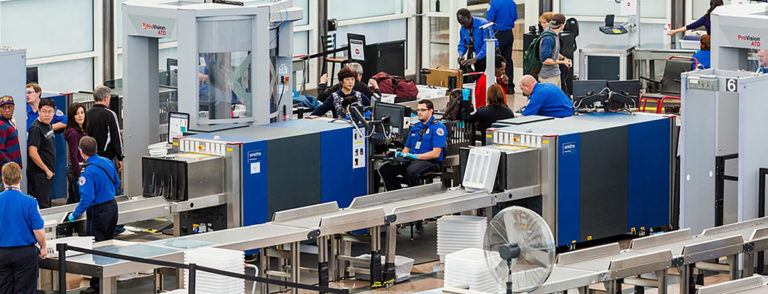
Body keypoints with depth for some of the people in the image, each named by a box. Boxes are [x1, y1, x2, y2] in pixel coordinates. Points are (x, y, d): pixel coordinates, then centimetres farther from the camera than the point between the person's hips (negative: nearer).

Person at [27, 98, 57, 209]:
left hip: (48, 173, 9)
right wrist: (47, 170, -15)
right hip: (39, 174, -9)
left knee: (47, 203, 14)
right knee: (42, 205, -6)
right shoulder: (36, 128, -16)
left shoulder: (48, 126, 10)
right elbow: (33, 153, -22)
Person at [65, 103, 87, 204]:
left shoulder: (82, 131, 13)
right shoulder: (73, 133, -16)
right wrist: (80, 176, -18)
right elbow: (73, 156, -18)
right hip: (76, 170, -9)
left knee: (72, 200, 14)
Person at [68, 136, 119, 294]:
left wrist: (75, 215, -17)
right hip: (112, 207, 8)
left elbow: (87, 198, -27)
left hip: (98, 212, -8)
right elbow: (116, 183, 15)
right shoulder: (107, 162, 2)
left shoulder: (88, 173, -24)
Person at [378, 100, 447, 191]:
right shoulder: (415, 127, 21)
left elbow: (436, 154, -13)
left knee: (411, 170, -40)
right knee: (385, 169, -14)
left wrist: (416, 156, -19)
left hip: (430, 162, -7)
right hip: (411, 161, 7)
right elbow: (407, 148, 24)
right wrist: (401, 155, -1)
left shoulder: (438, 127, -4)